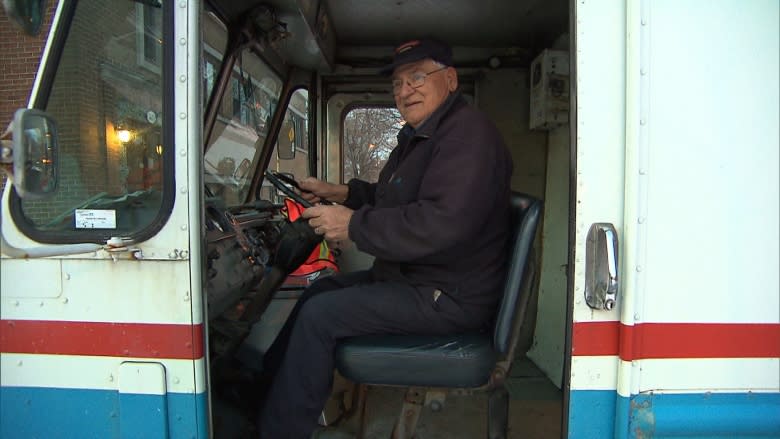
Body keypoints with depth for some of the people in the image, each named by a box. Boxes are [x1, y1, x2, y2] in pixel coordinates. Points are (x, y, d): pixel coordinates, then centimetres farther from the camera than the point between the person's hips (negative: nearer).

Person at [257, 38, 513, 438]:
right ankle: (265, 383, 28)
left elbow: (442, 223, -32)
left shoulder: (467, 133, -21)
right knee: (320, 289, 15)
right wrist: (342, 193, 9)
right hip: (412, 275, 11)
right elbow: (393, 197, 26)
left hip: (449, 297, -11)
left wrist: (354, 225, -24)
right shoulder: (419, 135, 14)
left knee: (319, 315, -14)